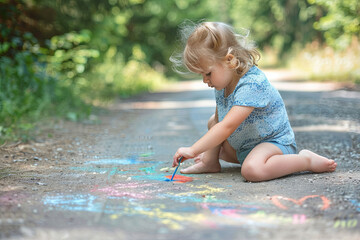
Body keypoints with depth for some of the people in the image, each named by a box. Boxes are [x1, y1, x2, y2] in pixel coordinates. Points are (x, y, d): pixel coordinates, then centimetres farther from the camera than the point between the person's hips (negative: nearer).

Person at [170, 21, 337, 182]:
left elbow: (227, 127, -36)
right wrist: (207, 156, 2)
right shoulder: (222, 83, -1)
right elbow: (218, 122, 9)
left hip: (274, 143, -9)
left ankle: (306, 160, -18)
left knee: (251, 170, -37)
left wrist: (193, 150, -37)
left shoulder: (252, 84, -30)